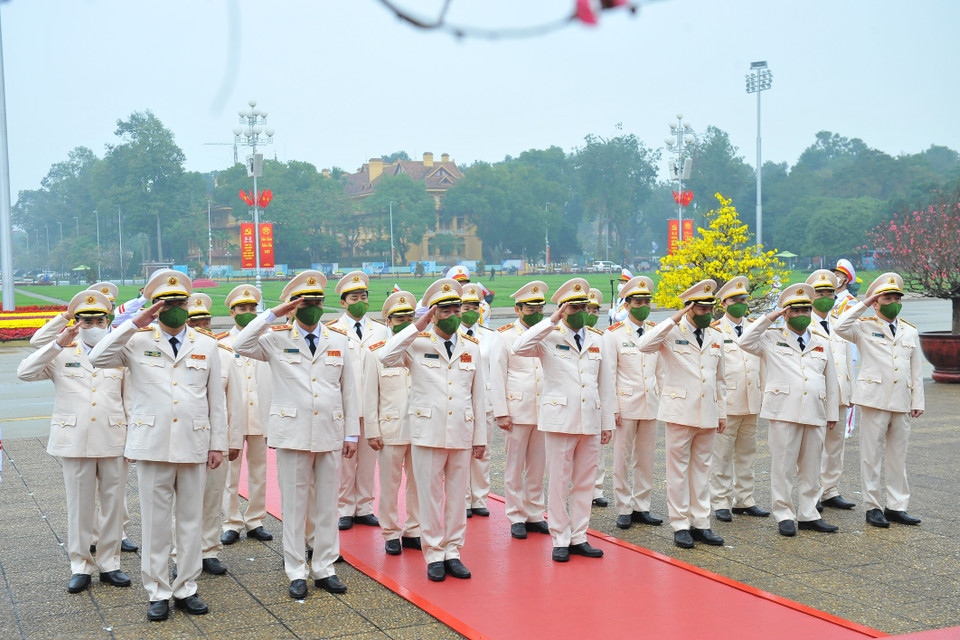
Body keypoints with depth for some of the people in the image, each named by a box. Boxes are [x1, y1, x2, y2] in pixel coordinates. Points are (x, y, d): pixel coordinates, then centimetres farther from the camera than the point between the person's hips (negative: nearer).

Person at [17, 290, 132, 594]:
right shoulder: (61, 355, 5)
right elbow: (25, 372, -11)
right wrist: (59, 343, -18)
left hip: (114, 441, 1)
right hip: (74, 441, -1)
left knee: (114, 504, 6)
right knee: (79, 506, 5)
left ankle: (109, 564, 19)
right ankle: (80, 566, 17)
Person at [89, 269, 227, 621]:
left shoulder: (206, 345, 8)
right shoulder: (138, 342, 3)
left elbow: (216, 399, 8)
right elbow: (98, 358, -14)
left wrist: (218, 443, 4)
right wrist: (133, 324, -16)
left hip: (194, 446, 2)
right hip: (153, 445, -1)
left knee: (191, 520, 8)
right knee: (155, 521, 4)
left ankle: (186, 589, 19)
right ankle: (158, 592, 15)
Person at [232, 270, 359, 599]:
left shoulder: (338, 340, 9)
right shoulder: (277, 339, 2)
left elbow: (349, 389, 10)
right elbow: (241, 345, -16)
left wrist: (352, 433, 7)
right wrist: (272, 313, -14)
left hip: (331, 434, 2)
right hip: (292, 433, -2)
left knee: (327, 504, 9)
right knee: (294, 503, 3)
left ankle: (324, 569, 20)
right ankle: (296, 572, 14)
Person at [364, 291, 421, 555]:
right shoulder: (375, 353, 2)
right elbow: (370, 396, 1)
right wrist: (372, 432, -4)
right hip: (390, 431, -2)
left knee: (418, 483, 8)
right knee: (390, 484, 3)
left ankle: (413, 531, 20)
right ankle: (391, 534, 15)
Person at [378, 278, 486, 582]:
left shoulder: (471, 347, 10)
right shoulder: (417, 343, -1)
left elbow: (478, 395, 11)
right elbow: (385, 356, -21)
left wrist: (480, 436, 9)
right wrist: (417, 326, -18)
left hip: (461, 434, 3)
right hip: (427, 433, -3)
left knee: (457, 496, 9)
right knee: (430, 496, 3)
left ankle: (453, 553, 20)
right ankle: (434, 556, 14)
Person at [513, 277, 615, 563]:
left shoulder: (597, 339, 13)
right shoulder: (549, 337, -1)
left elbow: (605, 383, 15)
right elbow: (520, 347, -21)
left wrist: (608, 422, 12)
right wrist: (553, 321, -18)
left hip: (591, 421, 4)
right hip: (560, 419, -4)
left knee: (585, 482, 9)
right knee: (559, 482, 1)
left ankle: (579, 537, 18)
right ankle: (560, 540, 10)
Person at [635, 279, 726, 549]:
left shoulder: (715, 337, 13)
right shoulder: (672, 333, -4)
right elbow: (644, 345, -25)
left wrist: (722, 412, 16)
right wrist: (673, 320, -22)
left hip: (707, 415, 5)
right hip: (680, 412, -5)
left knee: (701, 470, 10)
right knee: (678, 470, 0)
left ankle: (700, 523, 17)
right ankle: (680, 526, 7)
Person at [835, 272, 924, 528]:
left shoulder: (910, 331, 15)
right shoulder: (865, 327, 3)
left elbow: (916, 370, 15)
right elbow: (840, 327, -19)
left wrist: (917, 401, 9)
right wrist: (863, 304, -11)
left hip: (902, 402, 4)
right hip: (875, 399, -4)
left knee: (898, 456, 9)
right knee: (872, 455, 0)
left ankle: (897, 506, 17)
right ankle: (872, 506, 8)